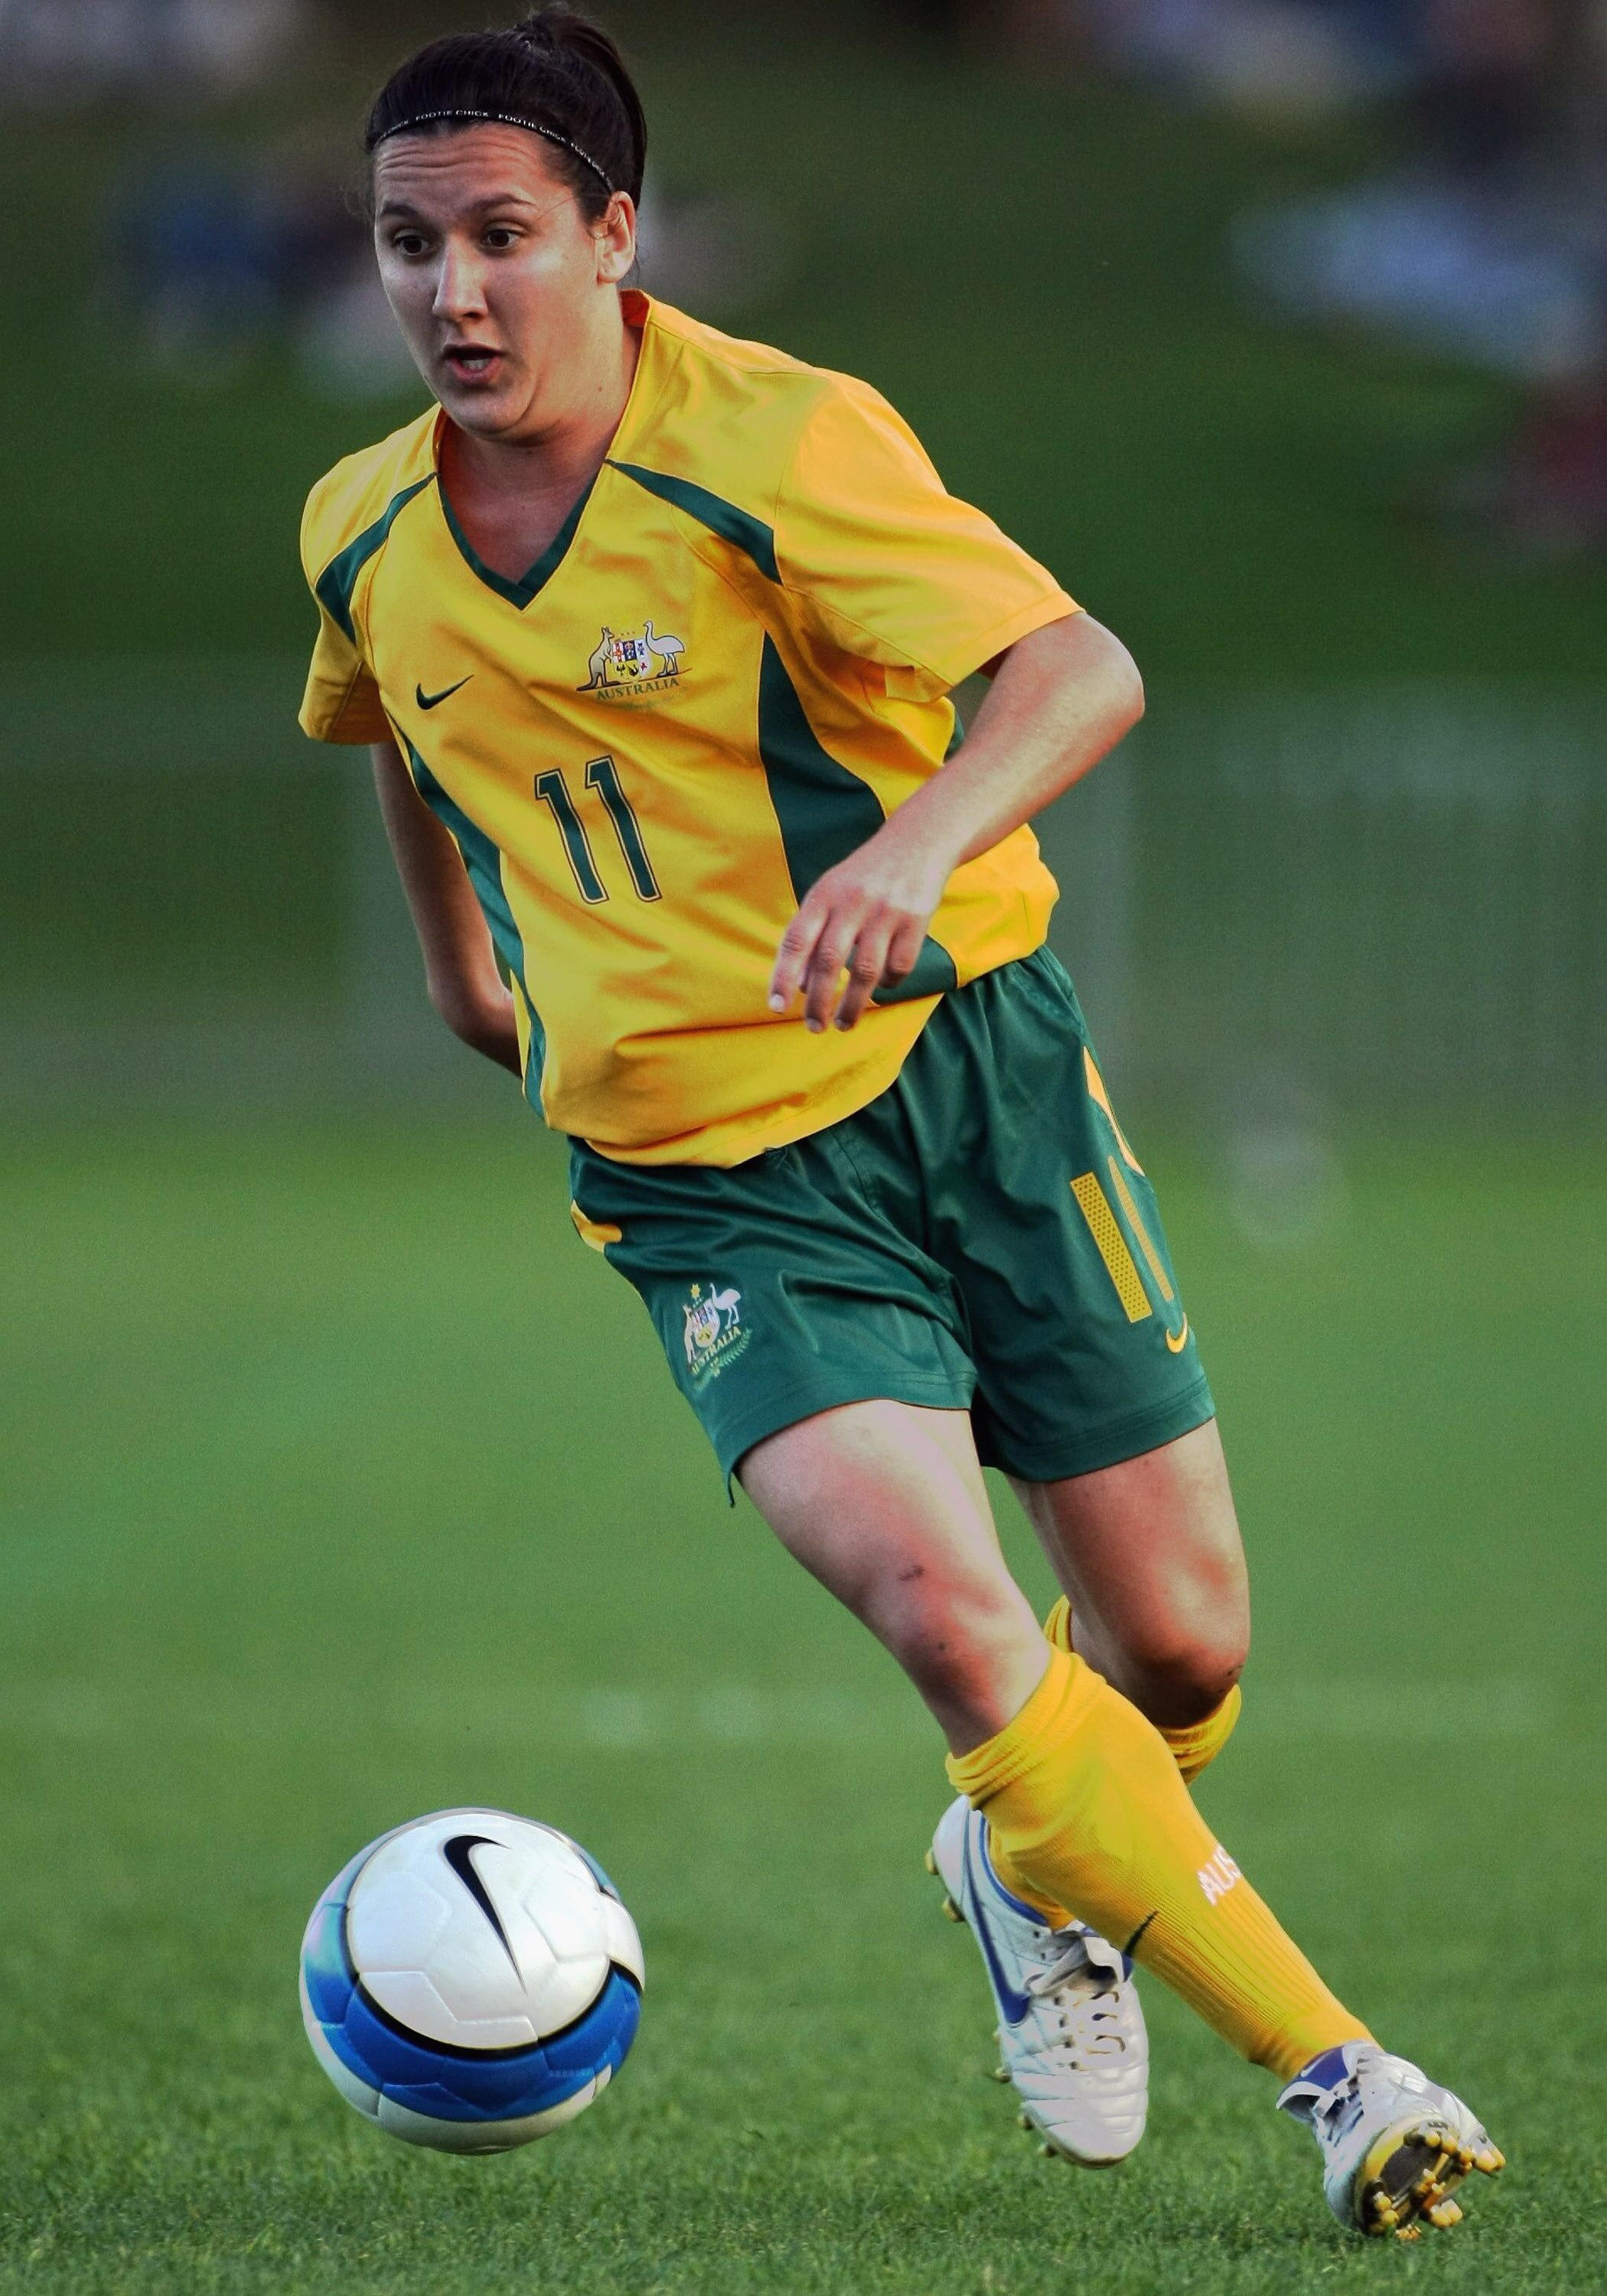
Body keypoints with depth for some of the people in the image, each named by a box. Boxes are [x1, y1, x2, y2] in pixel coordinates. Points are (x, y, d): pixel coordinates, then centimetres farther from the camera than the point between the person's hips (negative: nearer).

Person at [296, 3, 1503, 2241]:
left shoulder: (777, 442, -16)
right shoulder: (366, 535, 1)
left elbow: (1078, 669, -28)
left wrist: (920, 841, -45)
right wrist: (464, 965, 32)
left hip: (970, 1073, -2)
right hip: (707, 1186, 2)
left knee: (1180, 1649, 4)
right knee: (936, 1598, -23)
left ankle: (1042, 1878, 41)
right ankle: (1334, 2067, -13)